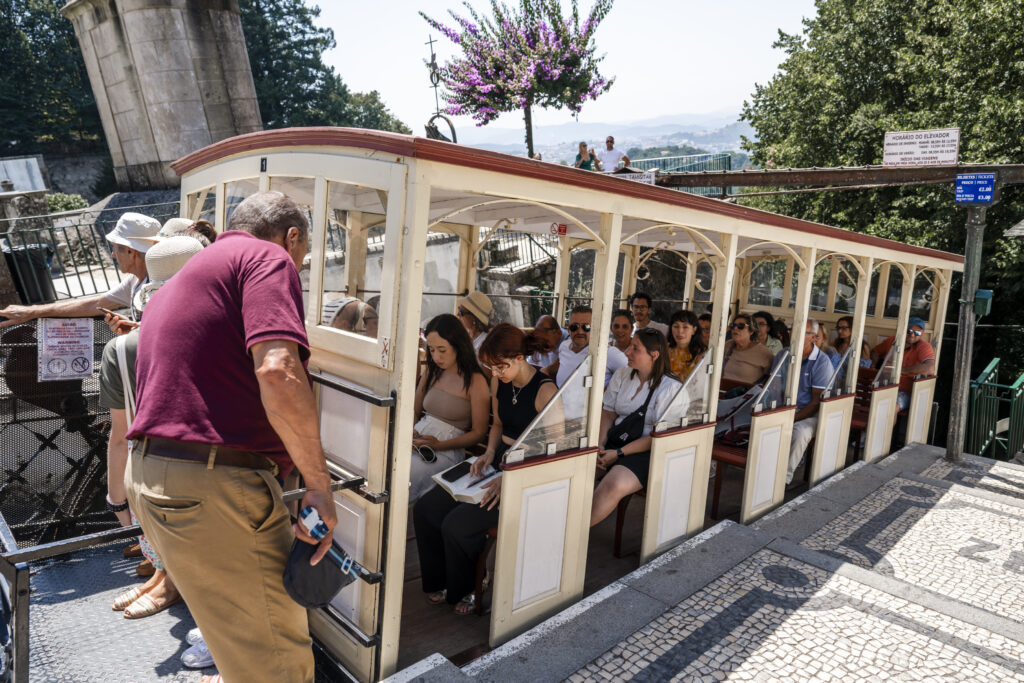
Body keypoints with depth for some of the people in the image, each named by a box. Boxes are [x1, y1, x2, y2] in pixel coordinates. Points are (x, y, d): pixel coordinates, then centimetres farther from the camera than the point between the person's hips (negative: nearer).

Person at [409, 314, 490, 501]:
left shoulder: (475, 381, -7)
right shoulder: (432, 372, 14)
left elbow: (478, 432, -5)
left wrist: (439, 445, -15)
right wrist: (409, 430, -2)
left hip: (446, 450, -6)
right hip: (418, 438, 6)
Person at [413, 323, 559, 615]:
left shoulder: (545, 391, -17)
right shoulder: (499, 382, 5)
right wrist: (489, 453, 0)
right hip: (497, 462, 8)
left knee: (457, 524, -21)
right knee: (425, 509, -6)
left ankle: (461, 592, 8)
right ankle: (437, 583, 14)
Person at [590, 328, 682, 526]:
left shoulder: (670, 388, -8)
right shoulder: (622, 374, 10)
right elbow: (608, 412, 12)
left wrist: (619, 453, -15)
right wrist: (600, 444, -6)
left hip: (646, 450, -5)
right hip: (615, 439, 6)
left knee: (615, 485, -34)